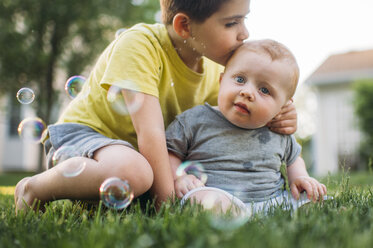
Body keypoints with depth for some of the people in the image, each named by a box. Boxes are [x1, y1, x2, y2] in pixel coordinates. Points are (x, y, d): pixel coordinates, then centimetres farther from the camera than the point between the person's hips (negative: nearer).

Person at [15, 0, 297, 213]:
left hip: (142, 153, 8)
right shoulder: (140, 44, -25)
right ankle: (35, 189, -10)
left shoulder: (214, 69, -2)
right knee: (133, 171, -40)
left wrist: (274, 119, -16)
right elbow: (149, 133, -31)